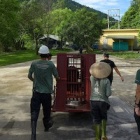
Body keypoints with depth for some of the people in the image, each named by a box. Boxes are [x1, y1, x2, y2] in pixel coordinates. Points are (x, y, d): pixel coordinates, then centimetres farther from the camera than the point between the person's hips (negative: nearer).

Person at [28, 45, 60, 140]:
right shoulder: (50, 64, -8)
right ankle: (47, 126, 44)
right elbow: (57, 77, 2)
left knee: (34, 113, -1)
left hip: (36, 92, 0)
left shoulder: (34, 64, -4)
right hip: (47, 92, 0)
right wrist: (58, 78, 26)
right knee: (46, 111, 21)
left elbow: (29, 76, 7)